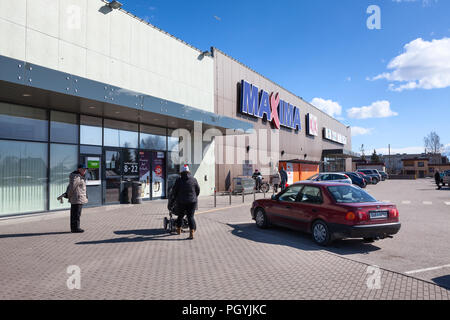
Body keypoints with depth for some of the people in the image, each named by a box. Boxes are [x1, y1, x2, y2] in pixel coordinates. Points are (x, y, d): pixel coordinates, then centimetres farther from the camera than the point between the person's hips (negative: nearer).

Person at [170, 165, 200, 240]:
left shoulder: (179, 180, -5)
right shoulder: (194, 180, 0)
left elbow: (174, 191, 0)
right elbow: (198, 191, 7)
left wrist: (174, 198, 19)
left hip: (181, 202, 0)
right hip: (192, 202, 1)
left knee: (180, 216, 18)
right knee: (190, 217, 1)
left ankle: (178, 230, 35)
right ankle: (191, 234, -8)